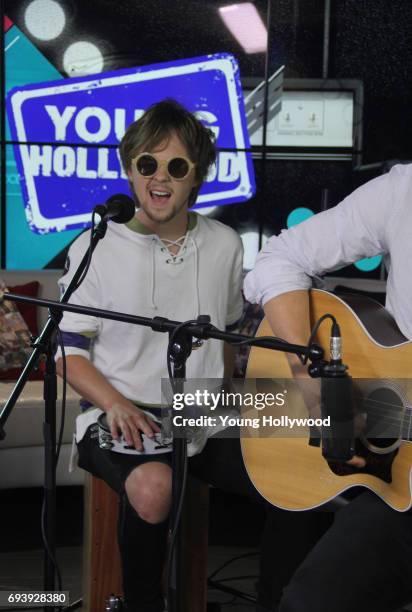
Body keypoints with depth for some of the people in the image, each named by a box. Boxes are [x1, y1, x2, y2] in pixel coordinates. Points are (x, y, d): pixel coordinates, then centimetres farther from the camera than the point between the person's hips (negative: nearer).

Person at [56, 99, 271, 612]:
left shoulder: (224, 245, 8)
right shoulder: (96, 248, -4)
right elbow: (67, 350, -1)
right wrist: (115, 404, -18)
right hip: (119, 418, -4)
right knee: (153, 486, -37)